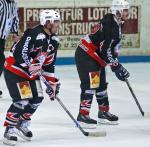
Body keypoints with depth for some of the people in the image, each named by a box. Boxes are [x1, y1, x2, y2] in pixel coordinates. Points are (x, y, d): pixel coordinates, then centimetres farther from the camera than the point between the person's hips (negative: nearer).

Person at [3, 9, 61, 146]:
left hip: (31, 72, 9)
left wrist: (53, 82, 9)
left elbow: (49, 63, 10)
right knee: (22, 100, -16)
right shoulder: (34, 34, -26)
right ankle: (10, 129, -5)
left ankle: (22, 123, 23)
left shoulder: (54, 40, 3)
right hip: (14, 69, -9)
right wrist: (32, 67, -31)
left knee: (37, 98, 5)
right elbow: (20, 53, -30)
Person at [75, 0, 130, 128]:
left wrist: (116, 64, 10)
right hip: (85, 55, -10)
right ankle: (83, 115, -14)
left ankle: (104, 113, 25)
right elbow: (105, 51, -27)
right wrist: (117, 67, -21)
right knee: (91, 83, -15)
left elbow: (113, 47, 16)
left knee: (101, 84, 14)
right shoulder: (108, 25, -25)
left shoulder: (117, 24, 7)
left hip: (96, 57, 10)